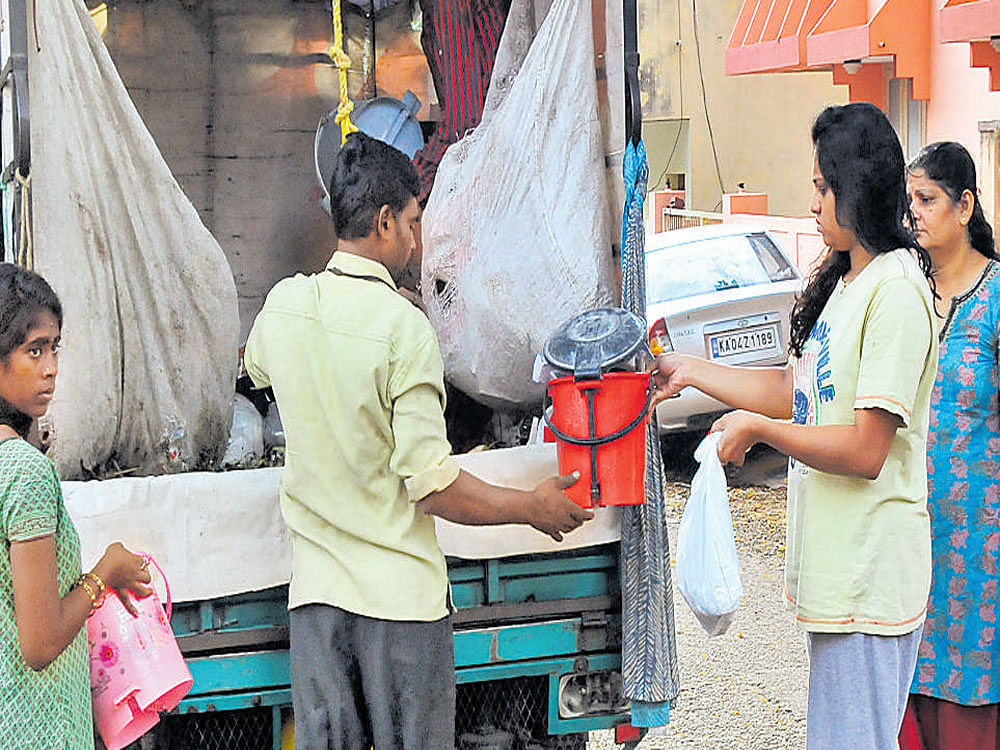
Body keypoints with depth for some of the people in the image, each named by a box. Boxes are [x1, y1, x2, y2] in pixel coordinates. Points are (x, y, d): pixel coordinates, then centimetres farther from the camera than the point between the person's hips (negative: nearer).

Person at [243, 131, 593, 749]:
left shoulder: (284, 304, 1)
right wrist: (533, 507, -4)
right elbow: (432, 486, -18)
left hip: (315, 586, 5)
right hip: (400, 594, -5)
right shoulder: (405, 328, -17)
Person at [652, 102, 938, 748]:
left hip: (870, 574, -10)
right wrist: (692, 373, 20)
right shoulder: (845, 281, 15)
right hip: (833, 567, 10)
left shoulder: (896, 291, -18)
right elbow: (798, 391, 20)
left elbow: (865, 451, -21)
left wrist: (756, 428, -12)